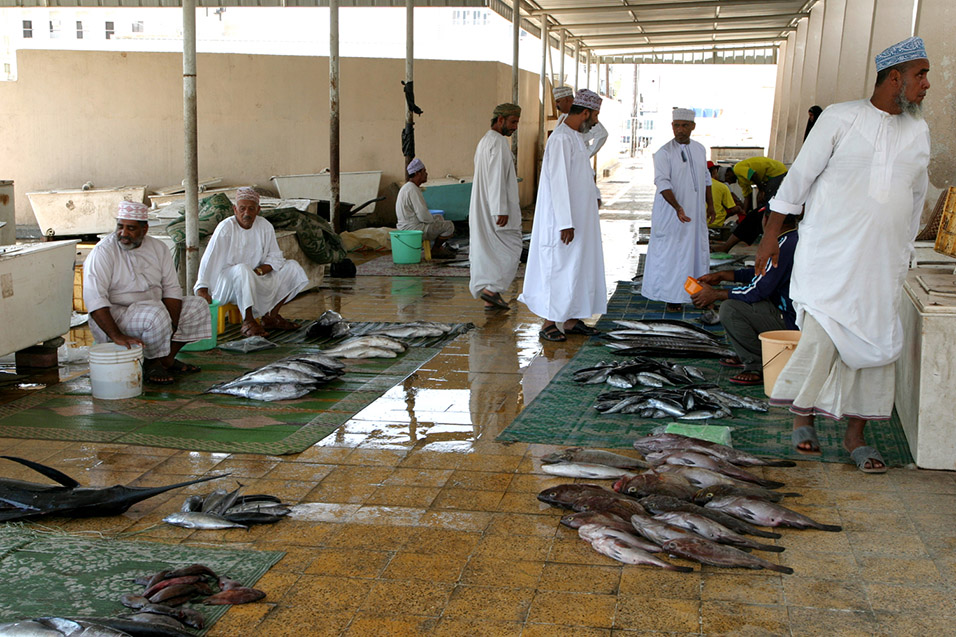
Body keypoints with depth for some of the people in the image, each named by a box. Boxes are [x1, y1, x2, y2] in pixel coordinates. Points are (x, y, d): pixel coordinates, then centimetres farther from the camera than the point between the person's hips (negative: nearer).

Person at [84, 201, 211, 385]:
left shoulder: (158, 248, 4)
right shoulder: (103, 252, -14)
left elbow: (172, 289, 2)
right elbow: (94, 300, -24)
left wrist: (171, 326, -14)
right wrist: (117, 336, -35)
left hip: (154, 311, 7)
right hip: (112, 318, -7)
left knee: (197, 306, -2)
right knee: (156, 314, -34)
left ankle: (168, 358, -1)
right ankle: (152, 365, -10)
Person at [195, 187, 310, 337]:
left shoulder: (265, 226, 0)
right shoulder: (226, 227, -15)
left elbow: (275, 257, 4)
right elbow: (209, 259, -22)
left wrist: (259, 271, -16)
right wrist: (202, 289, -32)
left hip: (255, 281, 6)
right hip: (226, 283, -6)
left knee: (293, 267, -3)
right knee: (242, 270, -39)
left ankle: (271, 316, -4)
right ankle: (248, 322, -31)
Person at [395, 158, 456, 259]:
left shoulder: (408, 187, 13)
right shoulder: (413, 190, -21)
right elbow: (423, 216, -24)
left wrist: (434, 219, 16)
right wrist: (433, 221, -4)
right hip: (414, 230, -11)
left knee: (439, 217, 27)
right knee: (449, 226, -7)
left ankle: (440, 249, 23)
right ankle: (435, 249, 10)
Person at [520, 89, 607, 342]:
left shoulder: (576, 138, 14)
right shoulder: (560, 139, -18)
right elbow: (559, 182, -22)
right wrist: (566, 223, -24)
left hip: (580, 219, 10)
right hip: (564, 219, -10)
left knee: (579, 267, 13)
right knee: (558, 269, -3)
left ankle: (571, 320, 20)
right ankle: (548, 323, 6)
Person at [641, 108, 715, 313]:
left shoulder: (700, 150, 8)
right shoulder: (664, 153, -12)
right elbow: (662, 182, -23)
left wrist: (710, 204, 17)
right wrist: (677, 207, -36)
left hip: (696, 212, 6)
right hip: (671, 213, -6)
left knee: (698, 251, 11)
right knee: (670, 254, -3)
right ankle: (671, 297, 5)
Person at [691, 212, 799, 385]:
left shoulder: (786, 246, -22)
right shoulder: (794, 239, 11)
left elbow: (757, 291, -23)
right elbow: (762, 274, 21)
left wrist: (715, 294, -12)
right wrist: (720, 276, 17)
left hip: (790, 321, -11)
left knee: (729, 309, -21)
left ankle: (758, 366, -12)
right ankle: (746, 355, 21)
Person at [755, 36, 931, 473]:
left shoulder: (918, 132, 11)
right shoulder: (840, 119, -3)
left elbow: (915, 200, 21)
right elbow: (798, 179, -1)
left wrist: (903, 254, 22)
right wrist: (770, 236, -1)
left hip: (881, 261, 5)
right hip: (829, 253, -5)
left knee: (877, 343, 3)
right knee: (822, 335, -14)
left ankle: (855, 435, 16)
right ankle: (803, 415, 9)